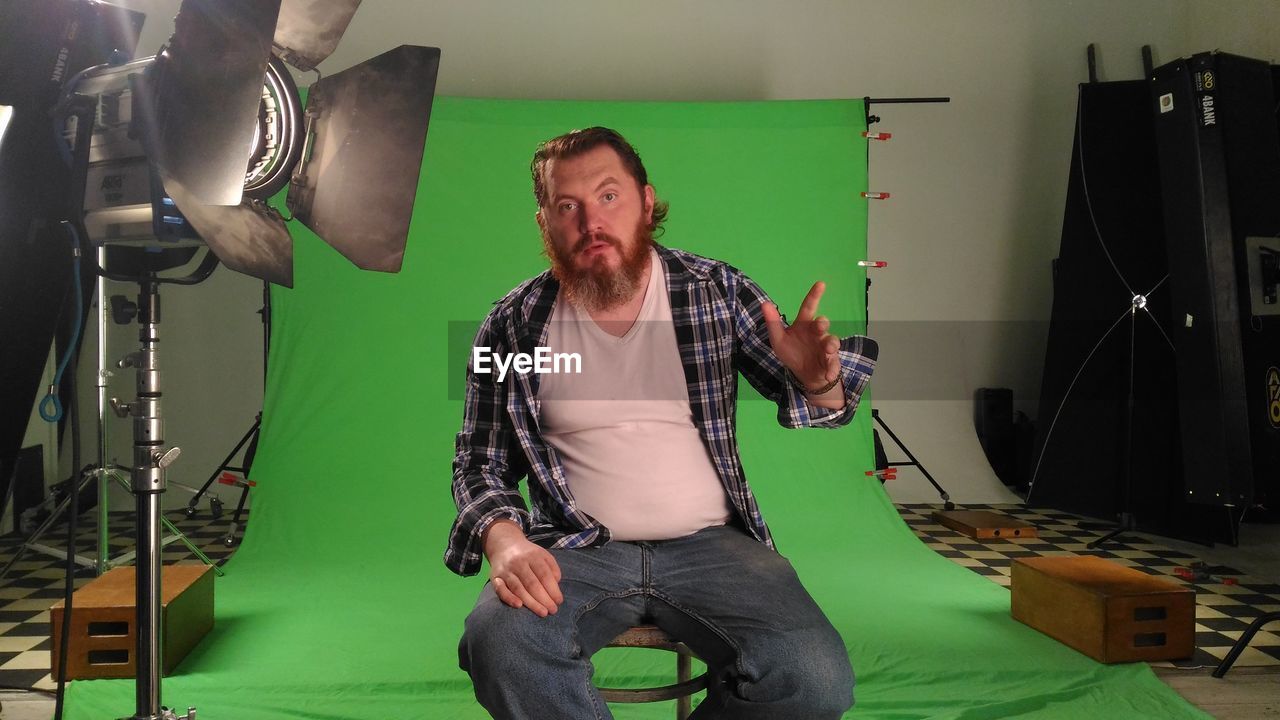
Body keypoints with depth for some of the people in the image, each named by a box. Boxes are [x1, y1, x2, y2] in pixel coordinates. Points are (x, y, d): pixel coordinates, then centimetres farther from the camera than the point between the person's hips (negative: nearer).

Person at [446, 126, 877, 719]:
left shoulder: (718, 291, 2)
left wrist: (816, 380, -18)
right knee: (497, 643, -32)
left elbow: (814, 403, 7)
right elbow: (479, 462, 8)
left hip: (709, 543, 1)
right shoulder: (512, 324, 2)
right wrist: (503, 537, -14)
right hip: (575, 551, 0)